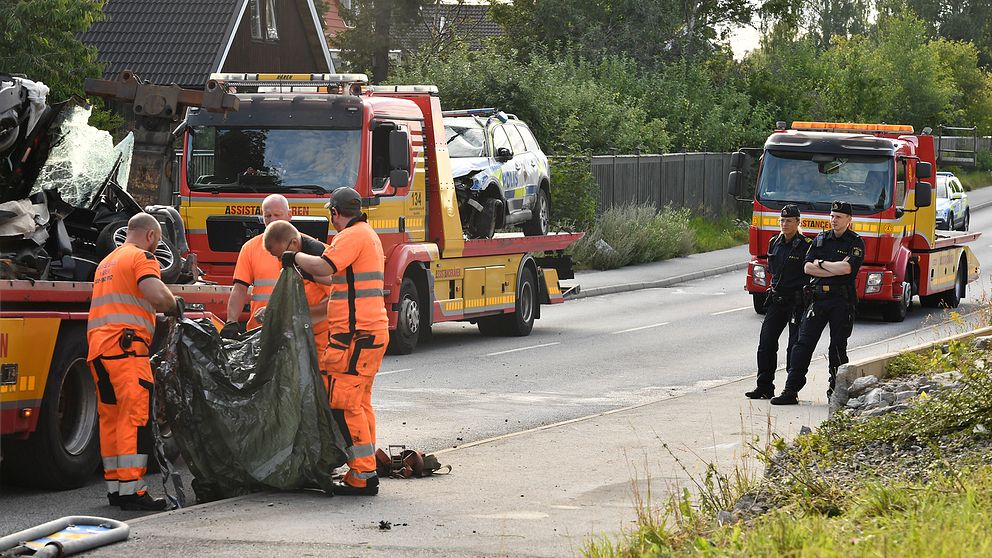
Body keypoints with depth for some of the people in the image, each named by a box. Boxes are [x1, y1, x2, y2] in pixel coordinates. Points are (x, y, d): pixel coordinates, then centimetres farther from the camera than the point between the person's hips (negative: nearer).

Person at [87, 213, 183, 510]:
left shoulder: (106, 262, 27)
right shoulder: (141, 257, -2)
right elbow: (157, 295, -17)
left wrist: (159, 313, 30)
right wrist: (175, 305, 3)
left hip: (97, 345, 9)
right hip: (125, 345, -9)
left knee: (111, 418, 12)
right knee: (134, 416, -11)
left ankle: (114, 487, 14)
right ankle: (131, 489, -16)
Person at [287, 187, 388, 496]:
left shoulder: (353, 235, -12)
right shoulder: (368, 234, 21)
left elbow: (322, 267, -23)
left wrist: (295, 257, -6)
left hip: (354, 334, -11)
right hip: (372, 331, 11)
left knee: (342, 404, -10)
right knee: (359, 404, 13)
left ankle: (363, 476, -11)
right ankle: (364, 474, 15)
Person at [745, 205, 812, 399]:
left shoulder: (806, 245, -9)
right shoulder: (774, 243, 10)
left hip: (797, 301, -6)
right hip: (776, 301, 6)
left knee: (795, 347, -2)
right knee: (766, 343, 1)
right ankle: (764, 387, 7)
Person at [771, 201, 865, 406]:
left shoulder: (855, 243, -1)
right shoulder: (820, 240, 12)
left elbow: (847, 268, -18)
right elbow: (807, 268, 1)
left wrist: (821, 263, -6)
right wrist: (836, 269, -9)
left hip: (842, 302, -4)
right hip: (818, 298, 4)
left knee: (838, 348, 2)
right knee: (803, 344, -3)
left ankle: (836, 390, 12)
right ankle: (791, 390, -5)